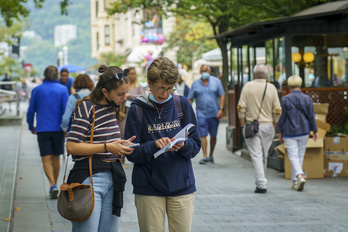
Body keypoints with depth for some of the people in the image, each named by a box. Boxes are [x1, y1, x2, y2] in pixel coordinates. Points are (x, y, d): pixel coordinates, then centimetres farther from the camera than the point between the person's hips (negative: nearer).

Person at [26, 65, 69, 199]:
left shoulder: (37, 90, 3)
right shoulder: (62, 89, 0)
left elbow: (31, 111, 7)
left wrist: (31, 127, 21)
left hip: (42, 129, -1)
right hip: (57, 128, 1)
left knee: (46, 159, -3)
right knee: (55, 158, 14)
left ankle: (52, 185, -22)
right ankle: (54, 186, 23)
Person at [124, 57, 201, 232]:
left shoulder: (182, 104, 4)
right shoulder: (137, 109, -2)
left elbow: (196, 145, 4)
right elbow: (131, 153, -5)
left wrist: (183, 145, -17)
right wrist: (154, 145, -21)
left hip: (181, 186, 2)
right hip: (149, 188, -2)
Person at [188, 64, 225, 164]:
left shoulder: (216, 81, 5)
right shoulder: (195, 84, 5)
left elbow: (222, 96, 4)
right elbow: (190, 99, 6)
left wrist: (221, 109, -6)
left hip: (214, 113, 1)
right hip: (201, 113, -1)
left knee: (213, 135, 8)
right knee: (203, 135, -10)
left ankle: (211, 155, 24)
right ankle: (205, 156, -9)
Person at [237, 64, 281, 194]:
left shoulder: (247, 86, -2)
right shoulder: (271, 88, 1)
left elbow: (241, 108, -6)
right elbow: (277, 111, 0)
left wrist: (242, 126, 1)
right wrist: (273, 127, 10)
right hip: (267, 125, 2)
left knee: (256, 156, -3)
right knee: (264, 156, 15)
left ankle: (261, 185, -10)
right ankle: (260, 181, 27)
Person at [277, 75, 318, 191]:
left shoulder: (285, 99, -9)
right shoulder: (307, 99, -1)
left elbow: (282, 117, -6)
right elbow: (311, 116, -1)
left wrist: (280, 133, 2)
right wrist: (315, 131, 6)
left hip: (289, 132, -3)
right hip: (304, 131, 3)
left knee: (293, 156, -3)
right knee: (300, 156, 13)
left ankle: (300, 176, -26)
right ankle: (295, 181, 19)